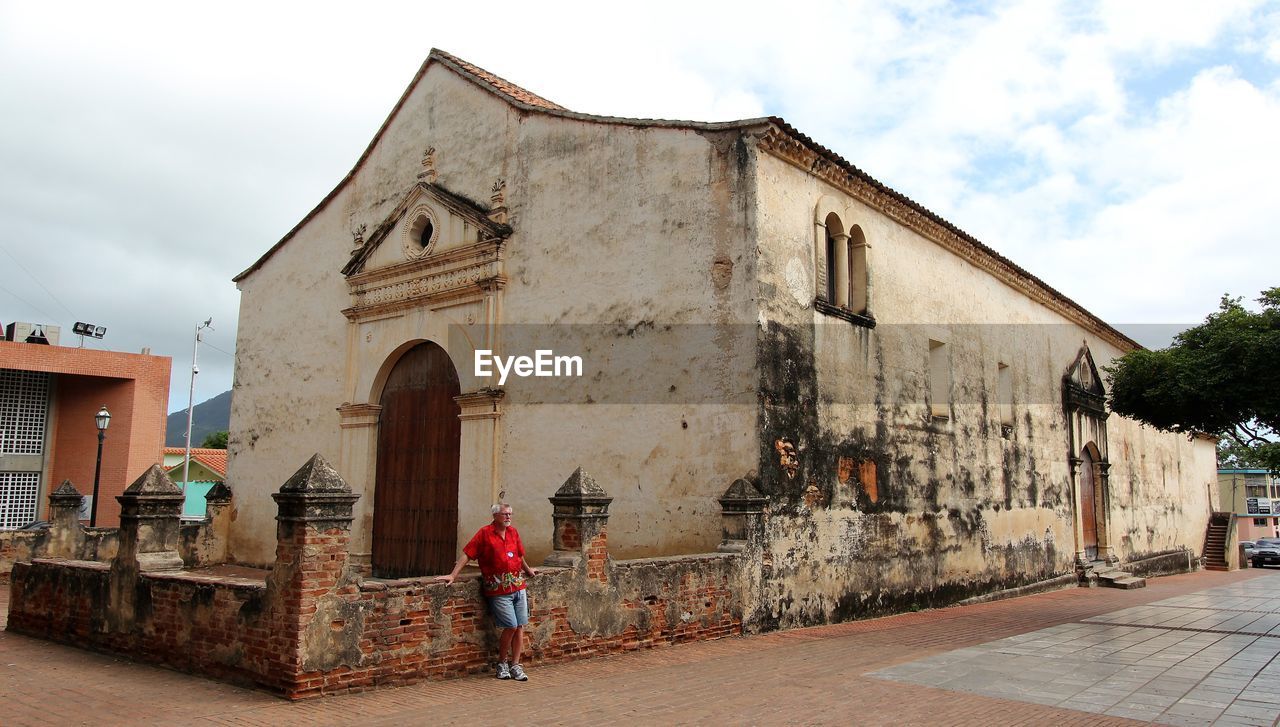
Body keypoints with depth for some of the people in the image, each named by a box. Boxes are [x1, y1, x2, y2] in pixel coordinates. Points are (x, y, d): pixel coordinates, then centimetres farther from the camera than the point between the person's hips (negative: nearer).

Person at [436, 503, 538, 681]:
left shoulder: (513, 532, 12)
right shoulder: (485, 533, -5)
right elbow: (467, 554, -7)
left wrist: (528, 570, 39)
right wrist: (453, 575, -12)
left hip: (519, 587, 6)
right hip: (499, 590, -5)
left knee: (520, 626, 3)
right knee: (511, 626, -9)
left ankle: (515, 665, 13)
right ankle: (502, 663, 12)